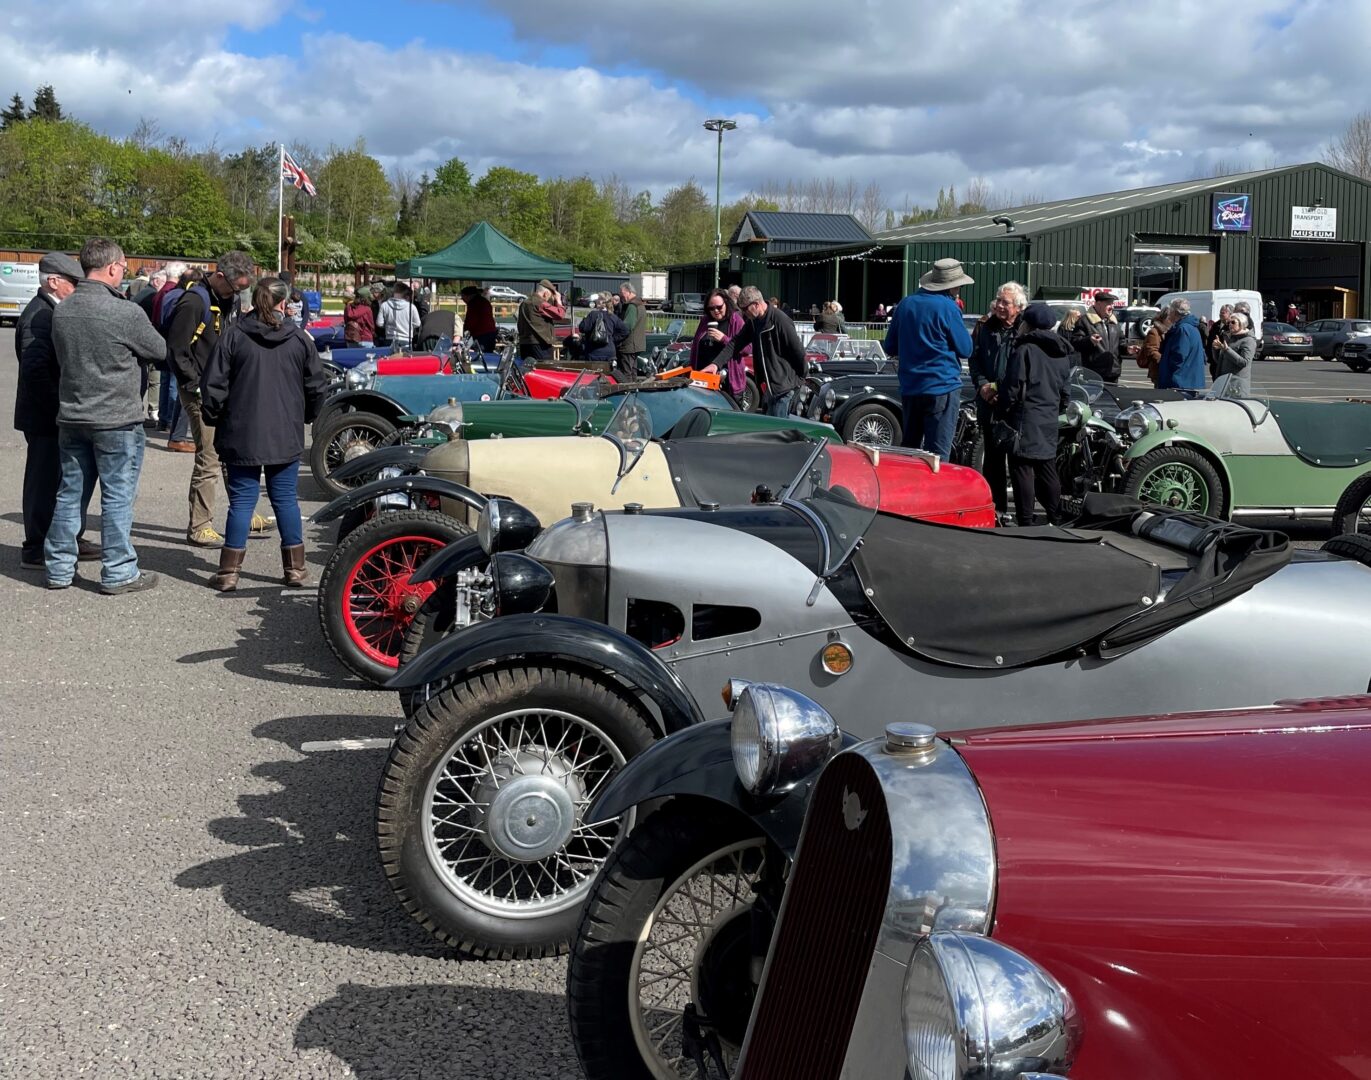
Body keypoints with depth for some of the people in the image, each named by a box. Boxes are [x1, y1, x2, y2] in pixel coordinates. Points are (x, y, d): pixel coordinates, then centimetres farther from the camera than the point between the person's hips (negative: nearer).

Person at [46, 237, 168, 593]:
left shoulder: (61, 310, 2)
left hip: (71, 416, 6)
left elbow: (61, 357, 12)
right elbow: (159, 350, -3)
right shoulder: (125, 312, -17)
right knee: (118, 496, 3)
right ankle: (118, 572, 8)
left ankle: (59, 567, 21)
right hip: (117, 420, -6)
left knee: (70, 492, 14)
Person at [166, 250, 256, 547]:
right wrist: (197, 386, -17)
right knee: (209, 459, -6)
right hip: (200, 392, -9)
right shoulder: (195, 302, -16)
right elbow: (177, 349, -17)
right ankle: (198, 527, 3)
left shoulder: (226, 300, 12)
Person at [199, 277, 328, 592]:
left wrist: (215, 418, 10)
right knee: (286, 500, 10)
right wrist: (304, 416, 23)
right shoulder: (300, 339, 0)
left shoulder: (232, 336, -5)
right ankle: (294, 569, 14)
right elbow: (315, 387, 6)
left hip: (242, 436, -1)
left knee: (241, 501, 3)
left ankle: (229, 572, 4)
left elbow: (212, 386, -5)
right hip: (286, 436, 1)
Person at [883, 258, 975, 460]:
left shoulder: (905, 304, 7)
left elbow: (890, 348, 14)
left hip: (909, 388, 6)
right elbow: (965, 350, -5)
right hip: (942, 387, -6)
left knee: (909, 448, 16)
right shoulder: (948, 307, -11)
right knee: (936, 455, -4)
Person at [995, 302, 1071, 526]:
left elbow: (1012, 387, -14)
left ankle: (1025, 522, -5)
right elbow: (1065, 389, 17)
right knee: (1047, 470, 15)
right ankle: (1056, 519, 20)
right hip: (1050, 421, 8)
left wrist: (1001, 412, -5)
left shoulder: (1024, 349, -11)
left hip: (1025, 419, -8)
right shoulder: (1063, 354, 12)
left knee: (1022, 469, -5)